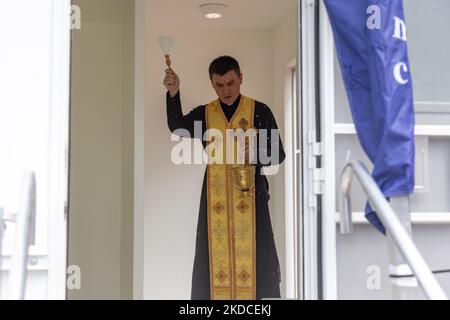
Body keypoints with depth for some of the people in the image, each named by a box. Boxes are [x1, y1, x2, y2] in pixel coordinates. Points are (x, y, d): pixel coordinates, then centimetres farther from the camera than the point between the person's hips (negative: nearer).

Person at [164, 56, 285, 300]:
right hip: (216, 195, 2)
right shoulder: (204, 113, 8)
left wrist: (254, 155, -18)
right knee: (217, 255, 1)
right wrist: (173, 94, -26)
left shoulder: (259, 111, 2)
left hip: (250, 192, -2)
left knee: (252, 253, -5)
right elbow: (177, 128, -11)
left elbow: (278, 154, 2)